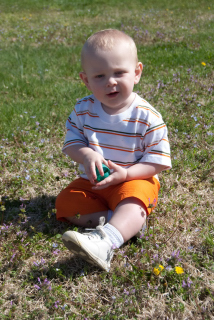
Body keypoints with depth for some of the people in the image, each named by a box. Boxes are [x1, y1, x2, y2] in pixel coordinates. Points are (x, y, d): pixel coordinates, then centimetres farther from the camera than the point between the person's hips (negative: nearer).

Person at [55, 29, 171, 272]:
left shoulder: (147, 117, -14)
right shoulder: (84, 110, -4)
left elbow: (158, 160, -13)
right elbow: (71, 142, 0)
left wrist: (126, 173, -26)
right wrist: (86, 155, -24)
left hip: (134, 180, -4)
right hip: (93, 180, 5)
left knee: (133, 202, -36)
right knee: (65, 203, -15)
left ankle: (103, 242, -55)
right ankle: (126, 221, -20)